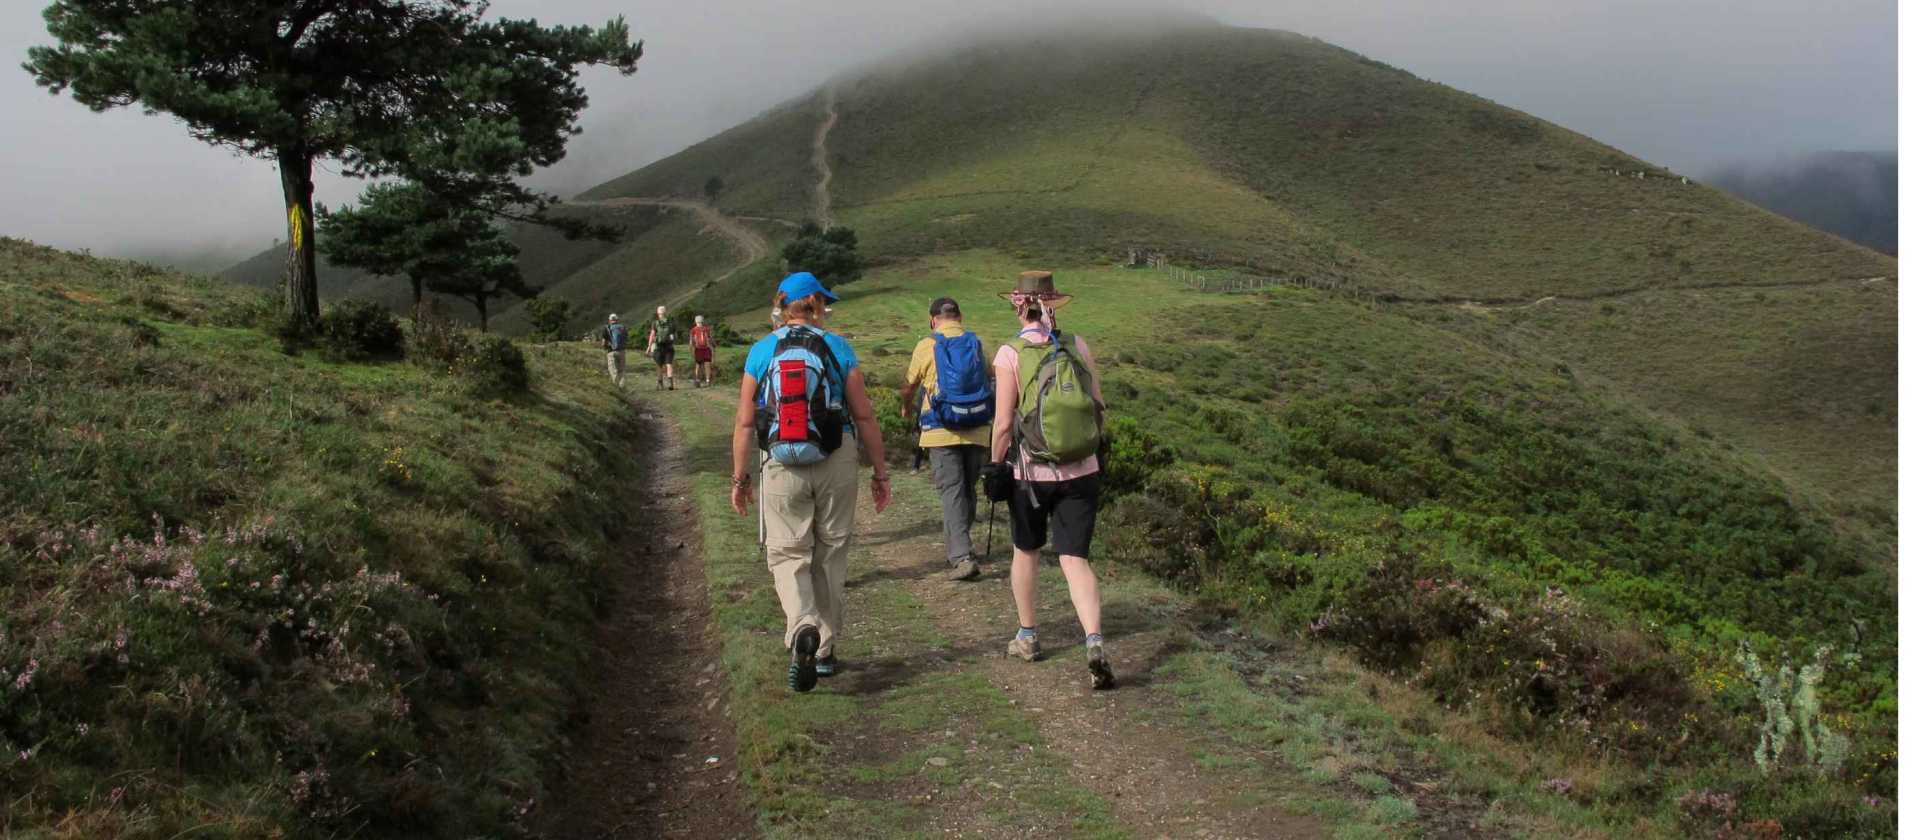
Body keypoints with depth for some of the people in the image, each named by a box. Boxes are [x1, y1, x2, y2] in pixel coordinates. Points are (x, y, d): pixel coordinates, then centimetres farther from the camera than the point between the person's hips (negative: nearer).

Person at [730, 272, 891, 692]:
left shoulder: (761, 352, 0)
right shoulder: (837, 348, -2)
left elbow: (745, 422, -1)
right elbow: (864, 415, -3)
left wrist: (740, 477, 9)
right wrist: (880, 472, 5)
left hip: (782, 468, 0)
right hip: (837, 466, 0)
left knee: (788, 555, 8)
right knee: (830, 555, 14)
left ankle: (803, 630, -19)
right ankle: (825, 650, 22)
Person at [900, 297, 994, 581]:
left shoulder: (926, 346, -1)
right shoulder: (977, 343, 8)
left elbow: (909, 387, 9)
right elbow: (991, 378, 21)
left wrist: (906, 408, 30)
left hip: (942, 431, -3)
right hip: (978, 430, 3)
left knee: (952, 493, -4)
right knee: (968, 491, 15)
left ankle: (962, 557, -16)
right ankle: (958, 550, 25)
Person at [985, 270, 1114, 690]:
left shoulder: (1011, 354, -10)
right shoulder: (1079, 347, 0)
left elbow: (1003, 424, -11)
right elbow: (1098, 406, 4)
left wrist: (996, 465, 2)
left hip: (1030, 471, -2)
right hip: (1081, 471, 2)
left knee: (1026, 551, 20)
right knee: (1075, 558, 3)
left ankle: (1027, 636, 31)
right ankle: (1094, 641, -16)